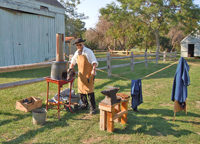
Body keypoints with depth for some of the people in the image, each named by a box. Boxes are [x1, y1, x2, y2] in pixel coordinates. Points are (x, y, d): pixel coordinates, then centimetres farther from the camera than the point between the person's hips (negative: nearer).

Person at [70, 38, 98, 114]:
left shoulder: (88, 51, -9)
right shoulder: (77, 53, 10)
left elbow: (94, 62, -13)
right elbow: (73, 62, 26)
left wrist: (93, 69, -27)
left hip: (89, 74, -6)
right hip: (81, 74, 6)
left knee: (89, 91, -8)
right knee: (81, 90, 10)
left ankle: (93, 108, 0)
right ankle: (84, 104, 27)